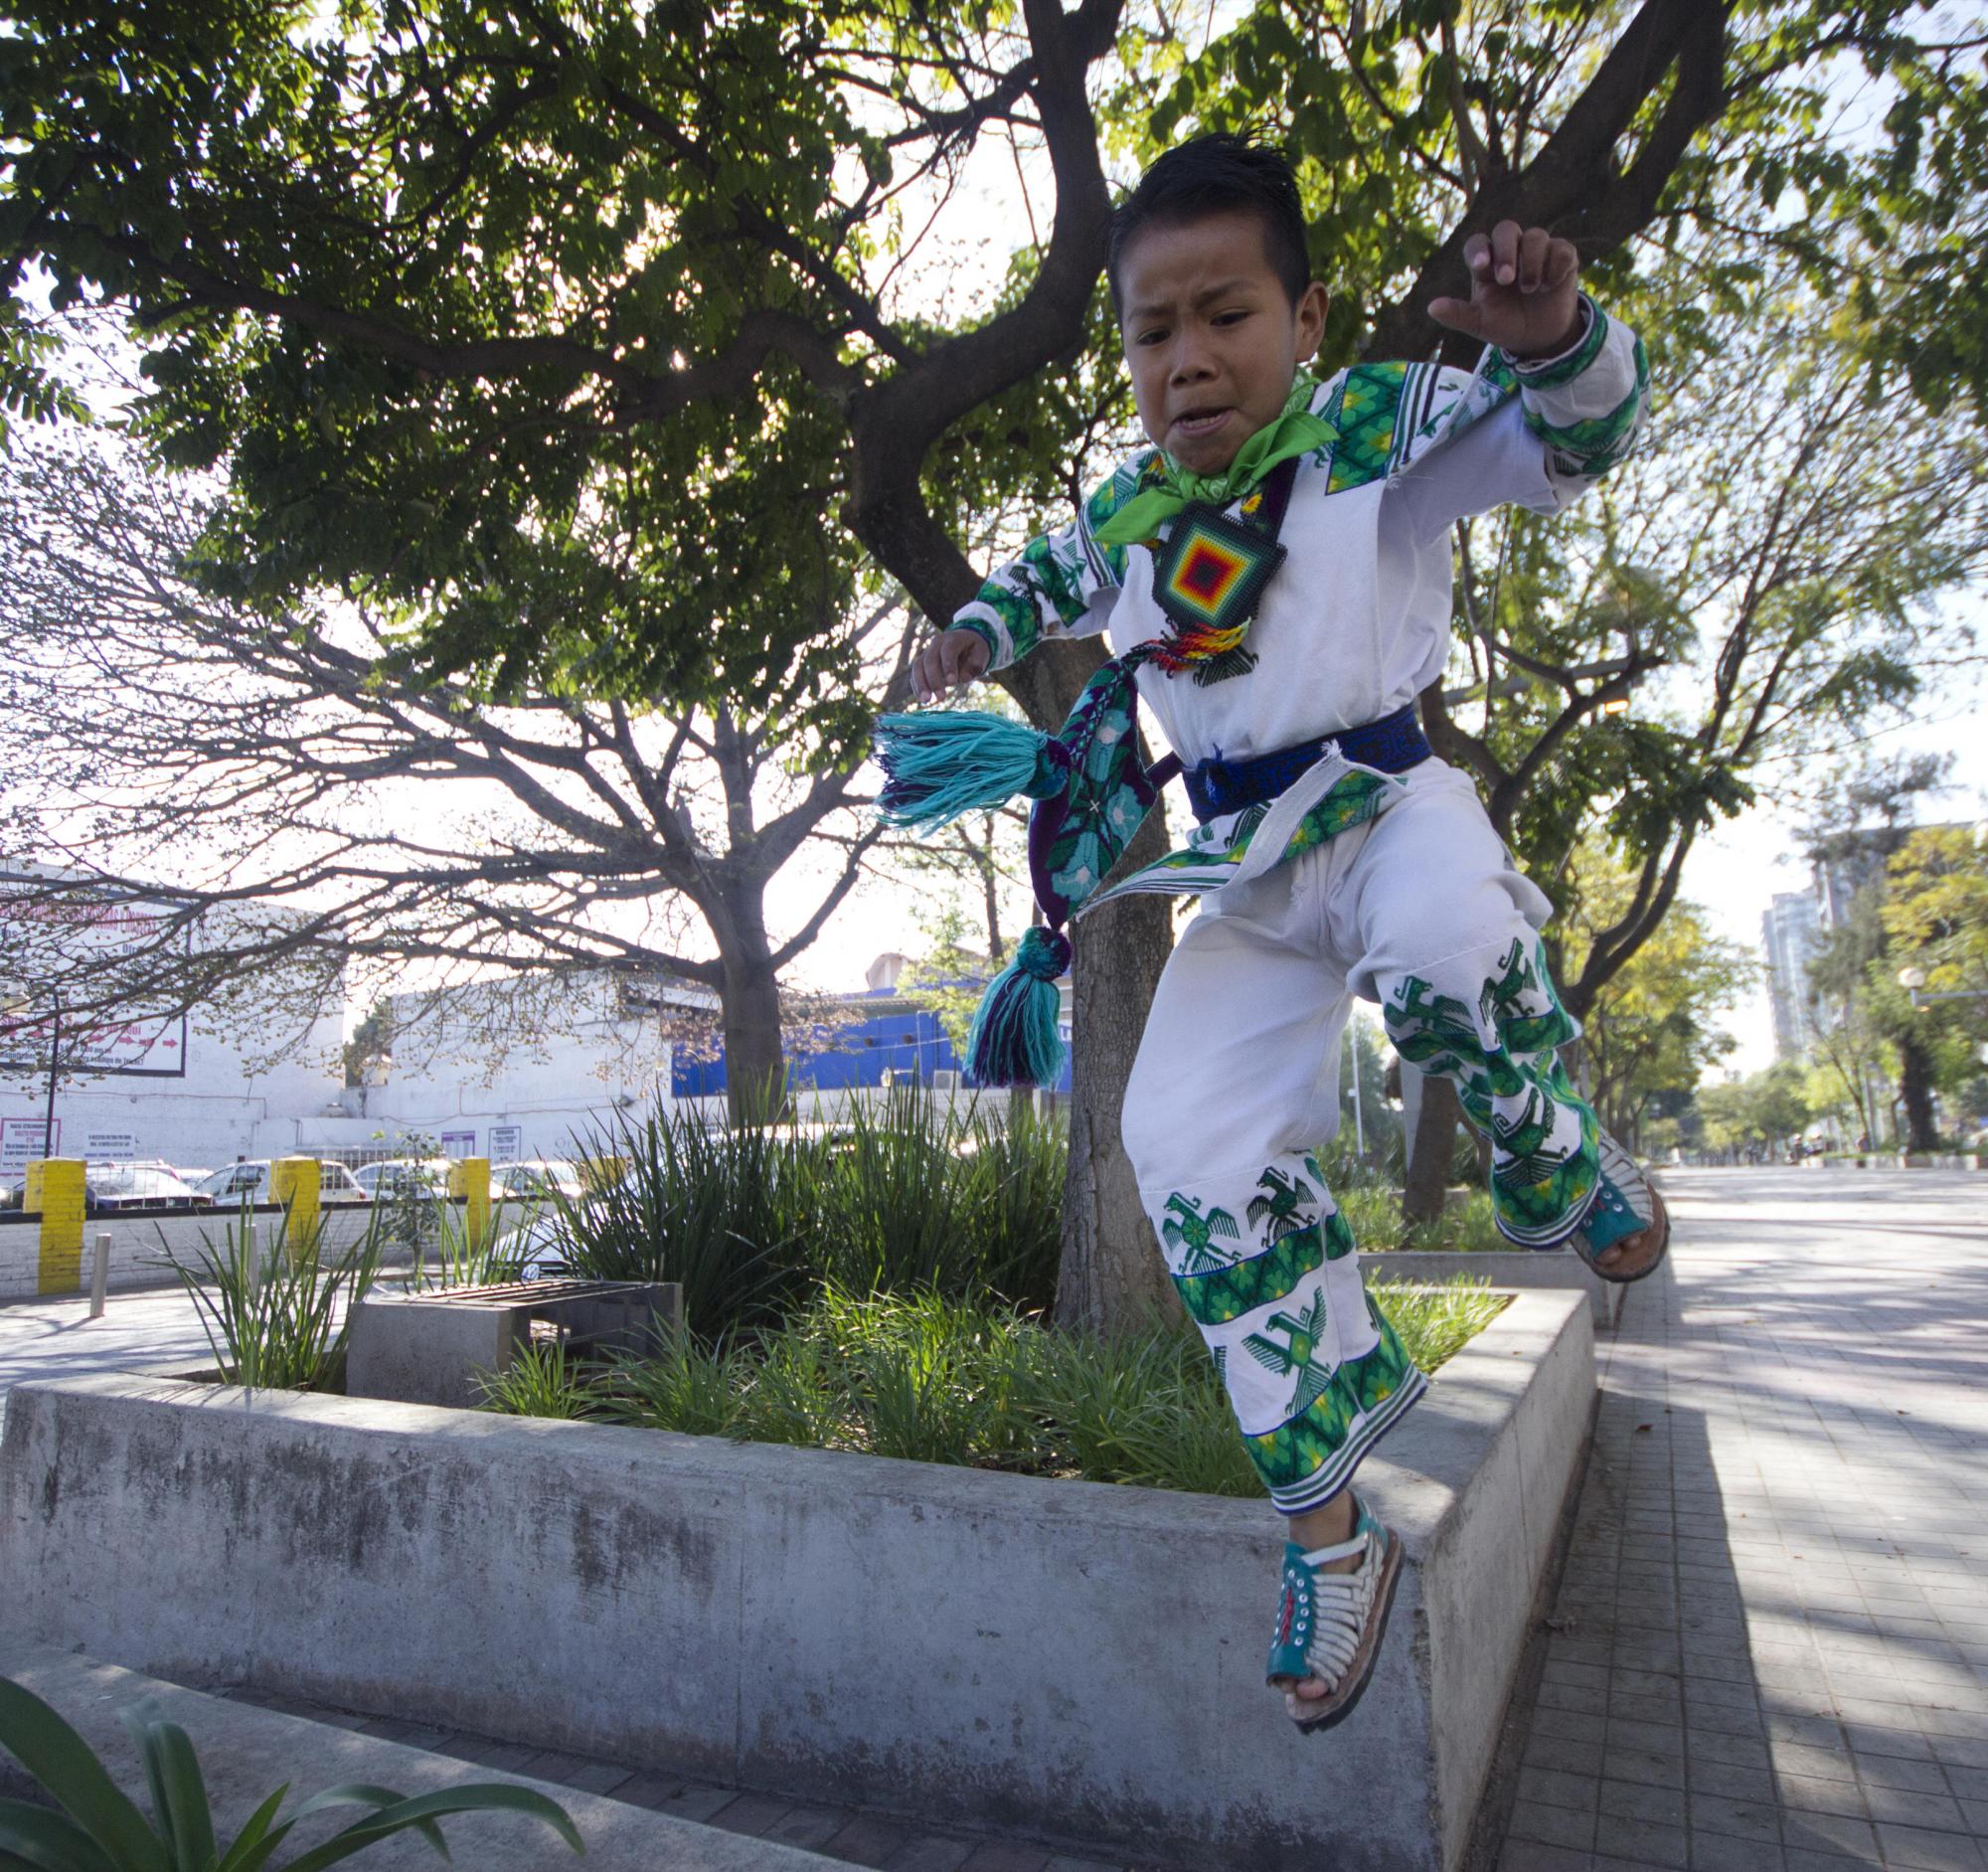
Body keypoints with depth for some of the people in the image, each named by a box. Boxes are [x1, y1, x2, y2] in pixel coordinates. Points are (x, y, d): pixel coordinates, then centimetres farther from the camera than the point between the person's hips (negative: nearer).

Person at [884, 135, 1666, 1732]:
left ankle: (1567, 1171, -5)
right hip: (1247, 869, 4)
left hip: (1385, 799, -4)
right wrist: (978, 632, 12)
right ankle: (1331, 1528, 1)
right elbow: (1047, 578, 30)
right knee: (1193, 1153, -11)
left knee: (1439, 943, -41)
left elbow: (1574, 433, -16)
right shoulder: (1127, 514, 8)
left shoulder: (1378, 428, -5)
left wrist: (1551, 336, -37)